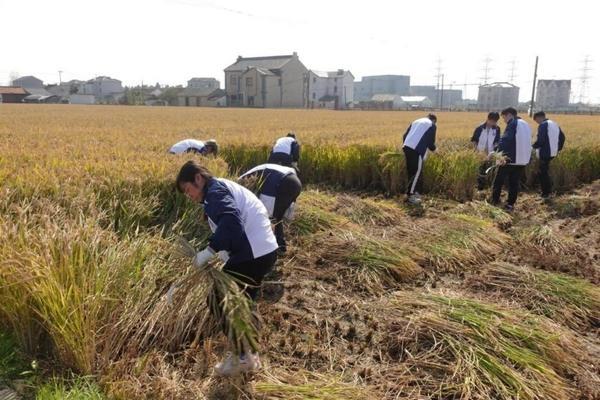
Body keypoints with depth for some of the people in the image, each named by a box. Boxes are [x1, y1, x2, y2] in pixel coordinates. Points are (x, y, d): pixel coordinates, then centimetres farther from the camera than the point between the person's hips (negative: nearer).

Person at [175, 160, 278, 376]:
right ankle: (249, 354, 34)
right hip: (265, 251, 10)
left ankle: (241, 356, 14)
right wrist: (223, 251, 10)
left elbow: (231, 221, -28)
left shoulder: (215, 190, -10)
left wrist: (209, 251, -26)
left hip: (253, 254, -10)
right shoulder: (225, 187, 22)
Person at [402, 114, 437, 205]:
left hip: (406, 147, 7)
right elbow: (430, 142, 4)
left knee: (411, 171, 14)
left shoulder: (416, 121, 26)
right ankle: (410, 195, -6)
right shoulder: (432, 125, 9)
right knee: (417, 172, -3)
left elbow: (405, 136, 21)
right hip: (417, 150, -7)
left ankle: (414, 192, 22)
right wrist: (434, 149, 23)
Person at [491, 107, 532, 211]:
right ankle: (510, 204, 9)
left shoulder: (513, 123, -7)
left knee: (499, 180, 5)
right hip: (523, 159, 7)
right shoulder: (526, 124, 19)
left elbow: (505, 139, -20)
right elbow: (526, 142, 20)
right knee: (514, 183, 9)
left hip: (510, 158, -7)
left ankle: (494, 201, 10)